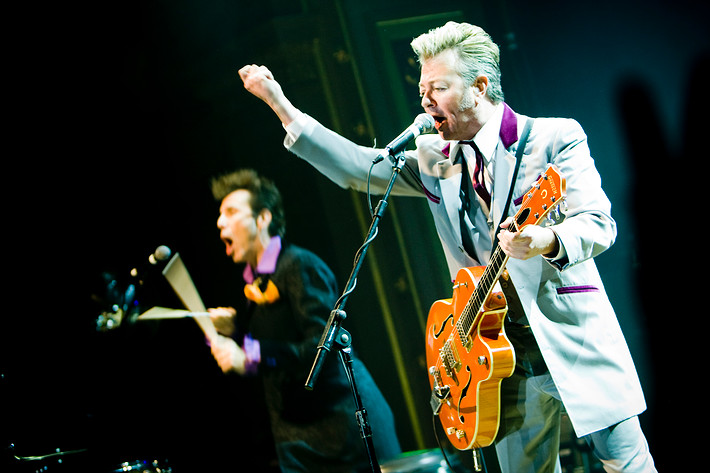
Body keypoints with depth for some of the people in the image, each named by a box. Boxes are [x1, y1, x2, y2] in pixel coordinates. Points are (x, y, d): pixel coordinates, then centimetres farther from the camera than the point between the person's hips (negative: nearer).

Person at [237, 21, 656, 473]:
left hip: (572, 335, -4)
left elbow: (599, 224, -14)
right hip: (504, 352, 4)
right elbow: (358, 166, 7)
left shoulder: (554, 137, -5)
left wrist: (546, 241, -36)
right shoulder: (434, 157, 11)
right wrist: (280, 105, 2)